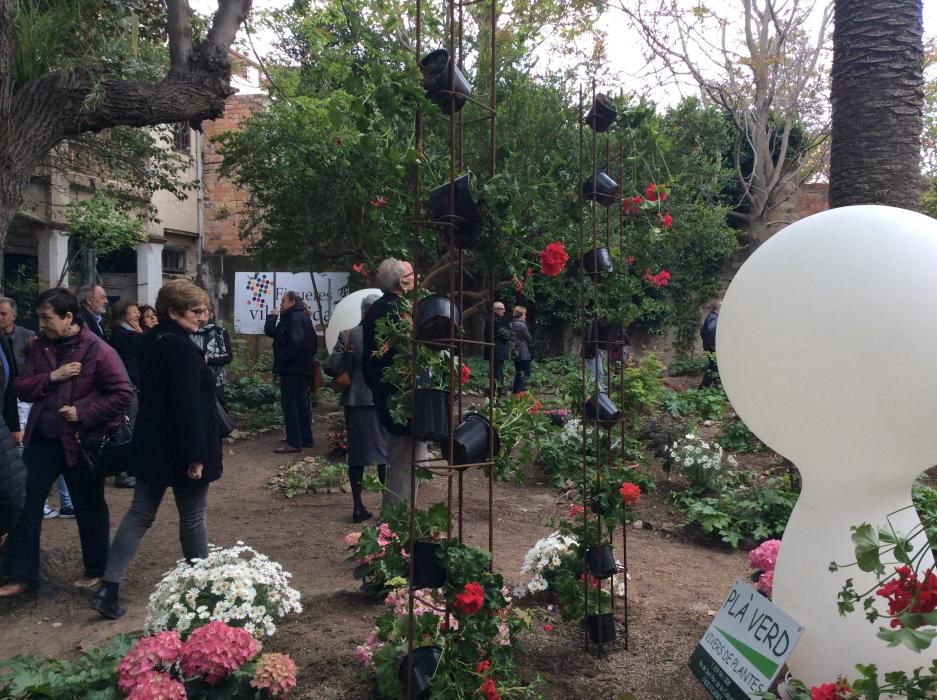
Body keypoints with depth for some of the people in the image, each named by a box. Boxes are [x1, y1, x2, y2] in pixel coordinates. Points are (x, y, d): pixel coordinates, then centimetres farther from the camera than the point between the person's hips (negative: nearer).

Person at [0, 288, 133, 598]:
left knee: (89, 508, 10)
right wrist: (51, 377, -15)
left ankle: (96, 571, 28)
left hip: (80, 441, -5)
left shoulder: (98, 351, -14)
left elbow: (123, 395, -15)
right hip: (42, 439, 5)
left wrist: (83, 413, -20)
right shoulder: (39, 346, 4)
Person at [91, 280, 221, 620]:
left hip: (152, 444, 9)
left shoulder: (153, 341, 10)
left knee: (140, 513, 11)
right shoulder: (181, 347, -19)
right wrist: (196, 455, -21)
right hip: (179, 447, -9)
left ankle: (109, 587, 7)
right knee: (193, 517, 7)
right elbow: (187, 404, -23)